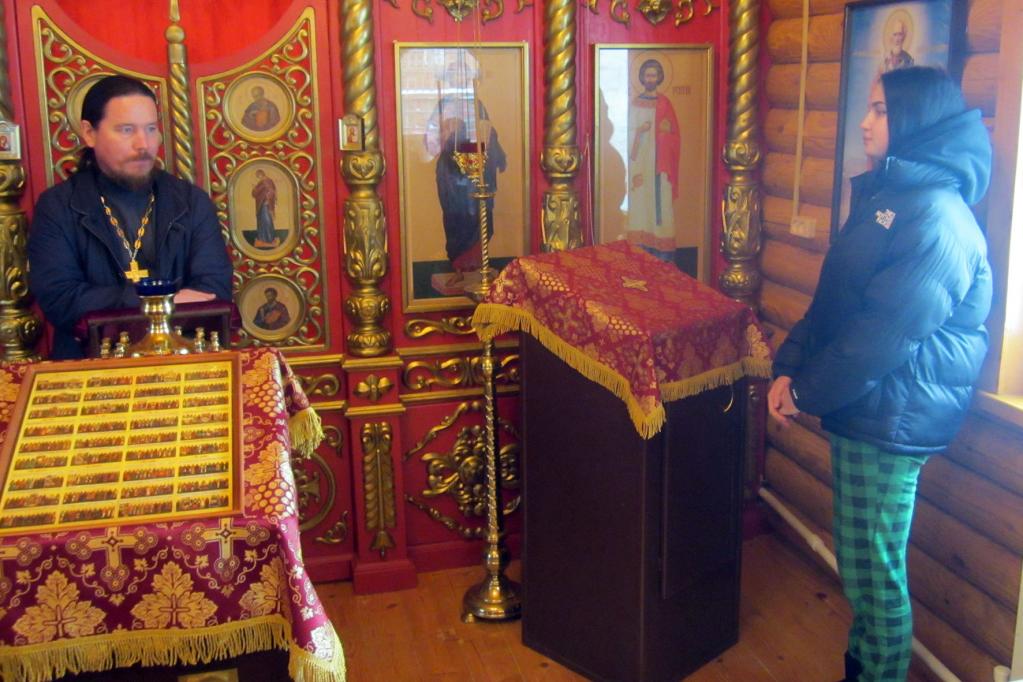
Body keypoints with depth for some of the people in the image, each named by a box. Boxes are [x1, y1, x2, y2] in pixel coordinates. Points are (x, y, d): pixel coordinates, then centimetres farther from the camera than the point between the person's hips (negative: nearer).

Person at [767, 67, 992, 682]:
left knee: (874, 571, 3)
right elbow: (832, 298, 13)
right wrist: (790, 369, 3)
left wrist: (808, 390, -13)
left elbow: (888, 331, -22)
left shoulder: (940, 218, -18)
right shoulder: (883, 198, 13)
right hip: (860, 408, 9)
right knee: (860, 562, 19)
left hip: (894, 420, -9)